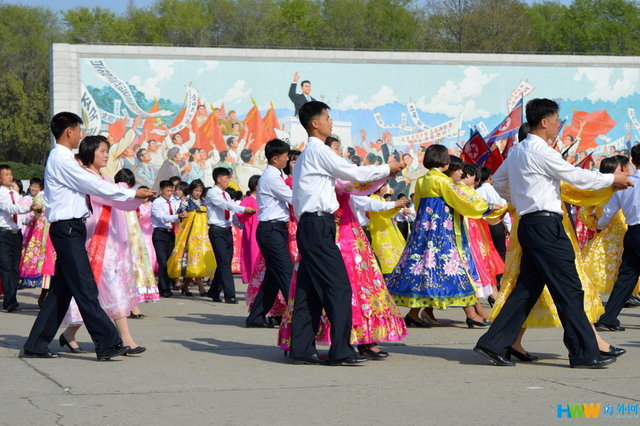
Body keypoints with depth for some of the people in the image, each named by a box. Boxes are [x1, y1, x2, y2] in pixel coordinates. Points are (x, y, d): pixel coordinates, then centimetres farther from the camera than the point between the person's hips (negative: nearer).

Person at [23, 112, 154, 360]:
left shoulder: (61, 159, 19)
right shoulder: (62, 159, -13)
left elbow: (88, 186, 23)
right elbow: (95, 186, -15)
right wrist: (133, 194, -9)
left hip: (69, 230, 10)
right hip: (68, 229, -10)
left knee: (62, 289, 11)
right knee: (85, 288, -11)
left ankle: (36, 345, 14)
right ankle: (107, 344, -13)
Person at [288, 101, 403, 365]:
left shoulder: (308, 153, 22)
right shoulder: (318, 150, -8)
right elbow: (354, 174, -7)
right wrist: (387, 168, 4)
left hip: (310, 227, 10)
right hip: (318, 226, -10)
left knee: (310, 289, 9)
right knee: (338, 286, -10)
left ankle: (302, 349, 9)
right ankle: (341, 351, -11)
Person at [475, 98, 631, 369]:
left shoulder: (516, 151, 15)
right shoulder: (541, 151, -13)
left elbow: (498, 181, 26)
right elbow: (575, 176, -9)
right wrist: (612, 179, 2)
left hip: (528, 225, 10)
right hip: (545, 224, -10)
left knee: (527, 288, 11)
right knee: (569, 290, -5)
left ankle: (493, 344, 9)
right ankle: (584, 354, -2)